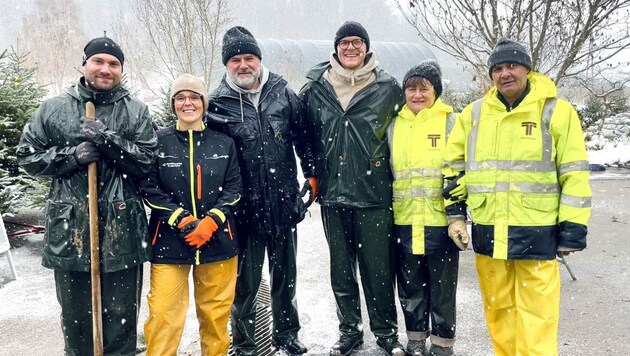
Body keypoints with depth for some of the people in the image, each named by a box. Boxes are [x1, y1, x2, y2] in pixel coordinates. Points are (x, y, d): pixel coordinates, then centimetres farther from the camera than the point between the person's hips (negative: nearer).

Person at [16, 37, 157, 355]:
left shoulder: (136, 111, 4)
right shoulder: (54, 109, 6)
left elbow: (147, 161, -3)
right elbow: (27, 155, 8)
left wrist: (108, 140, -16)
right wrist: (72, 156, -8)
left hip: (122, 230, -1)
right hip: (70, 227, 1)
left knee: (122, 315, 9)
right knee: (75, 314, 15)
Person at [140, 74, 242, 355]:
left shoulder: (224, 143, 6)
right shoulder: (158, 142, 0)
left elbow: (234, 188, 3)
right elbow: (149, 188, -3)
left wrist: (211, 221, -12)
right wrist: (183, 220, -14)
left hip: (217, 241, 2)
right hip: (169, 241, -1)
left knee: (215, 313, 12)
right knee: (163, 314, -3)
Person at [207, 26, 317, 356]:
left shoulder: (284, 94, 1)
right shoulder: (218, 104, -5)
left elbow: (303, 137, 11)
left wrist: (311, 174, 9)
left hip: (285, 204, 3)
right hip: (245, 208, -2)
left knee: (285, 275, 17)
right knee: (246, 280, 10)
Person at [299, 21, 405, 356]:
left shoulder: (388, 87, 0)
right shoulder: (315, 88, 4)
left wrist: (390, 170, 6)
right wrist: (314, 174, 11)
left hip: (374, 193, -2)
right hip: (332, 193, 2)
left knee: (378, 267, 5)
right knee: (341, 267, 13)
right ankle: (349, 329, 29)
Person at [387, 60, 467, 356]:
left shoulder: (450, 122, -1)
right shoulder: (394, 124, 8)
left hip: (440, 221, -3)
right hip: (404, 221, 4)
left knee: (442, 287, 9)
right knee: (410, 287, 14)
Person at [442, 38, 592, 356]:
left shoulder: (556, 111, -2)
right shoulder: (474, 113, 7)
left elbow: (574, 174, -2)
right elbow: (454, 166, 14)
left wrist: (572, 227, -4)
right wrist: (455, 213, 8)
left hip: (536, 232, -3)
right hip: (487, 231, 4)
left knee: (536, 312, 2)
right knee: (498, 308, 14)